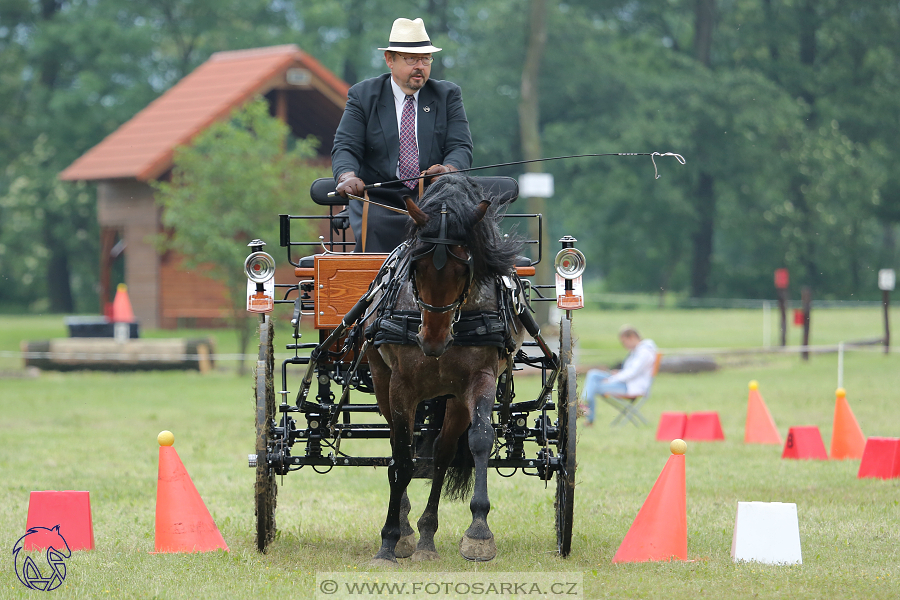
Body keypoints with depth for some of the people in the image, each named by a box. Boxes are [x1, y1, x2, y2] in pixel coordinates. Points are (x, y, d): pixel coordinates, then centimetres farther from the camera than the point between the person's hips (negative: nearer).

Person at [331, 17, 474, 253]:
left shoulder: (448, 95, 11)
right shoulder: (362, 95, 8)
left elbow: (461, 147, 1)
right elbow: (346, 148, -1)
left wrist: (448, 169, -24)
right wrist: (347, 177, -25)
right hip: (380, 198, -1)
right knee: (373, 227, -33)